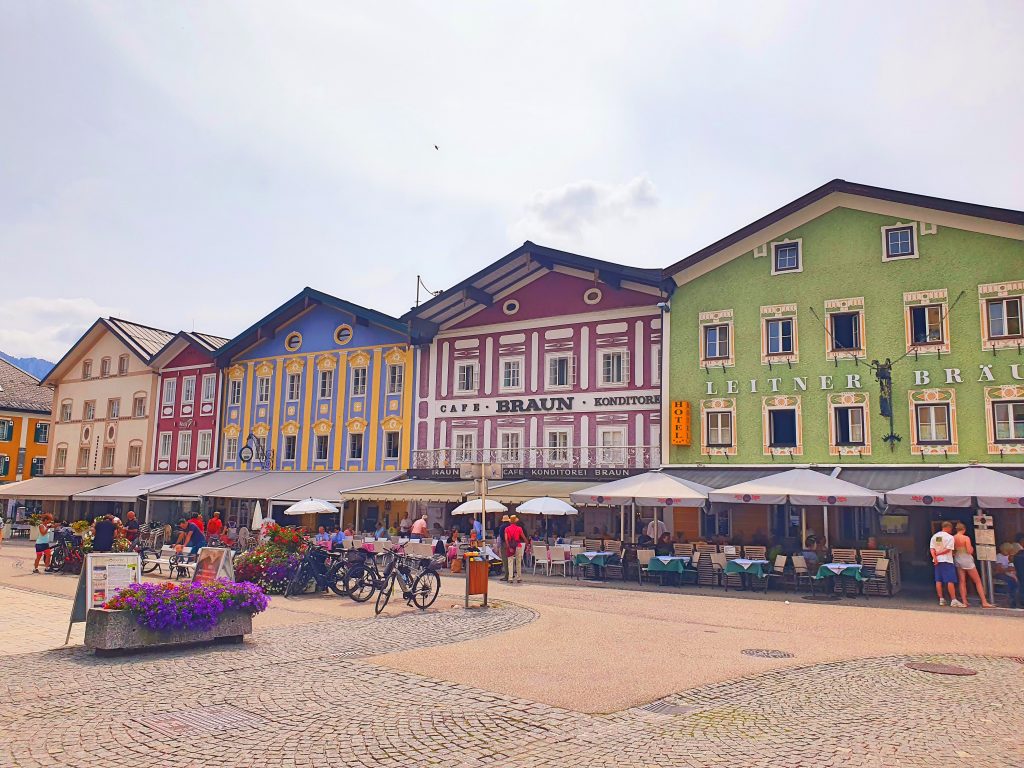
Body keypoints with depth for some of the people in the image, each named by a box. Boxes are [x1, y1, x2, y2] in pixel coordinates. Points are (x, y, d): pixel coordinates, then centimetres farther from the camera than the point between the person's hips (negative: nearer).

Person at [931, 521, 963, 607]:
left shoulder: (934, 536, 9)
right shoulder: (950, 537, -8)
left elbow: (932, 549, 0)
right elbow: (948, 549, -16)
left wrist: (935, 557, -11)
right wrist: (938, 553, -6)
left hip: (937, 561, 6)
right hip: (947, 561, -6)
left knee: (938, 580, 8)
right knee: (950, 581, -5)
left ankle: (941, 599, 10)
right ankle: (953, 600, -7)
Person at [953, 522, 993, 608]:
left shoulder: (952, 538, -1)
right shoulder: (966, 538, -14)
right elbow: (969, 551, -16)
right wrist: (972, 548, 4)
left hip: (957, 560, 5)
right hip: (967, 560, -5)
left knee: (962, 582, 8)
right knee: (978, 581, 5)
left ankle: (964, 602, 6)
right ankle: (984, 602, 4)